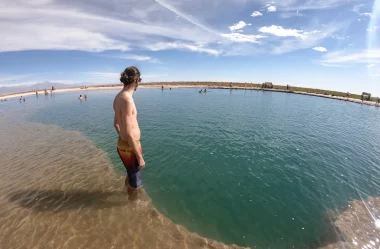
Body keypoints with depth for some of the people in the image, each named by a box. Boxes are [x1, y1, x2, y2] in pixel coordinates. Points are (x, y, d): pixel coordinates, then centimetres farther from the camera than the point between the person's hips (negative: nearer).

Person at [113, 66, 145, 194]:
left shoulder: (119, 97, 5)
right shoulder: (127, 99, -25)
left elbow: (116, 123, 17)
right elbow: (129, 133, -27)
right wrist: (140, 157, -20)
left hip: (123, 143, 9)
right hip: (130, 147, -9)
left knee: (131, 174, 33)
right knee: (135, 181, 15)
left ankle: (128, 188, 58)